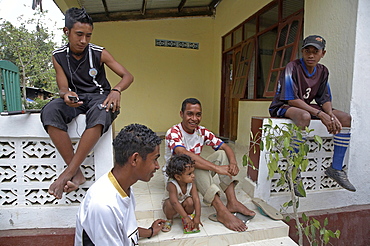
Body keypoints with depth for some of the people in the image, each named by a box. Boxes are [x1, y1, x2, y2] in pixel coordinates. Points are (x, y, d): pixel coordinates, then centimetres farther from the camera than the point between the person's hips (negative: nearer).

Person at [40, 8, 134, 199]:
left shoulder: (99, 53, -3)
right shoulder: (58, 56, 3)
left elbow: (128, 76, -6)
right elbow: (63, 87, 0)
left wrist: (116, 90, -28)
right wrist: (66, 94, -27)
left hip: (99, 96, -2)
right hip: (75, 99, 2)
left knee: (100, 112, -40)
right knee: (49, 111, -31)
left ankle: (68, 173, -33)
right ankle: (77, 173, -29)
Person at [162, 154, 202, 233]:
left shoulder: (191, 184, -22)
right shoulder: (172, 185, -35)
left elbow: (196, 199, -25)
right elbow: (175, 202, -42)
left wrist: (197, 217, -32)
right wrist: (185, 217, -44)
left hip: (183, 204, 3)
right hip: (170, 206, -2)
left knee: (190, 201, -29)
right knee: (171, 204, -36)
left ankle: (190, 216, 1)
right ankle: (169, 220, -4)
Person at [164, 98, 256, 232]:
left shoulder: (202, 131, -2)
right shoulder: (173, 133, -22)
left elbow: (225, 146, -5)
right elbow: (184, 155, -40)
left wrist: (233, 162, -28)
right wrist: (216, 168, -44)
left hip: (198, 175, 6)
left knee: (221, 154, -13)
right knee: (197, 166, -36)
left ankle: (232, 202, -21)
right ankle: (222, 211, -37)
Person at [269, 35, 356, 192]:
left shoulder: (322, 71, 6)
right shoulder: (292, 67, -15)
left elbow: (325, 99, 5)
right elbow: (291, 99, -23)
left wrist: (331, 115, -17)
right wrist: (320, 114, -27)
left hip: (307, 107, 8)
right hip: (283, 107, -7)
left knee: (345, 118, -5)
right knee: (305, 116, -40)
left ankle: (336, 168, -2)